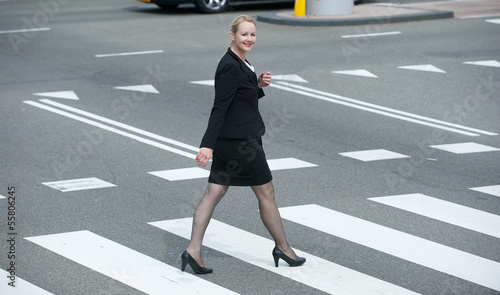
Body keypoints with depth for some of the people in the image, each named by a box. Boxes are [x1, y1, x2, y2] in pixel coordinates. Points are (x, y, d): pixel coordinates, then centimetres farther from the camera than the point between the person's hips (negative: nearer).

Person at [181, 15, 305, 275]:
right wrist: (208, 144, -27)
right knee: (266, 193, 6)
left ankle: (193, 251, 4)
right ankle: (283, 248, 22)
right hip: (241, 142, -10)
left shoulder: (239, 63, 11)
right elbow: (219, 107, -24)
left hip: (227, 142, 10)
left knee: (213, 194, 6)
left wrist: (259, 85, 2)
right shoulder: (230, 67, -19)